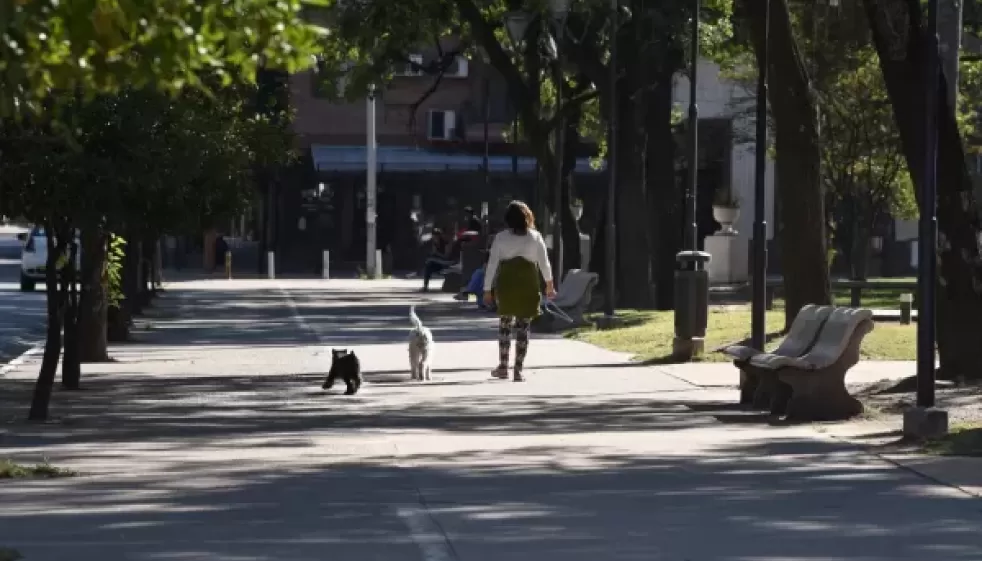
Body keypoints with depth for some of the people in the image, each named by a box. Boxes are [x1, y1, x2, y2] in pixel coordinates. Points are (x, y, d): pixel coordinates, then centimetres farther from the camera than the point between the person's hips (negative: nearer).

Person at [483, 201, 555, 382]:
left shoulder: (501, 237, -2)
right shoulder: (535, 237, 1)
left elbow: (492, 264, -3)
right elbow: (544, 263, 4)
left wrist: (487, 290, 1)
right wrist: (549, 285, 16)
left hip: (506, 285, 0)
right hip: (528, 285, 0)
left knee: (505, 324, 14)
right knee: (523, 327, 4)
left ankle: (503, 367, 14)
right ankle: (518, 370, -1)